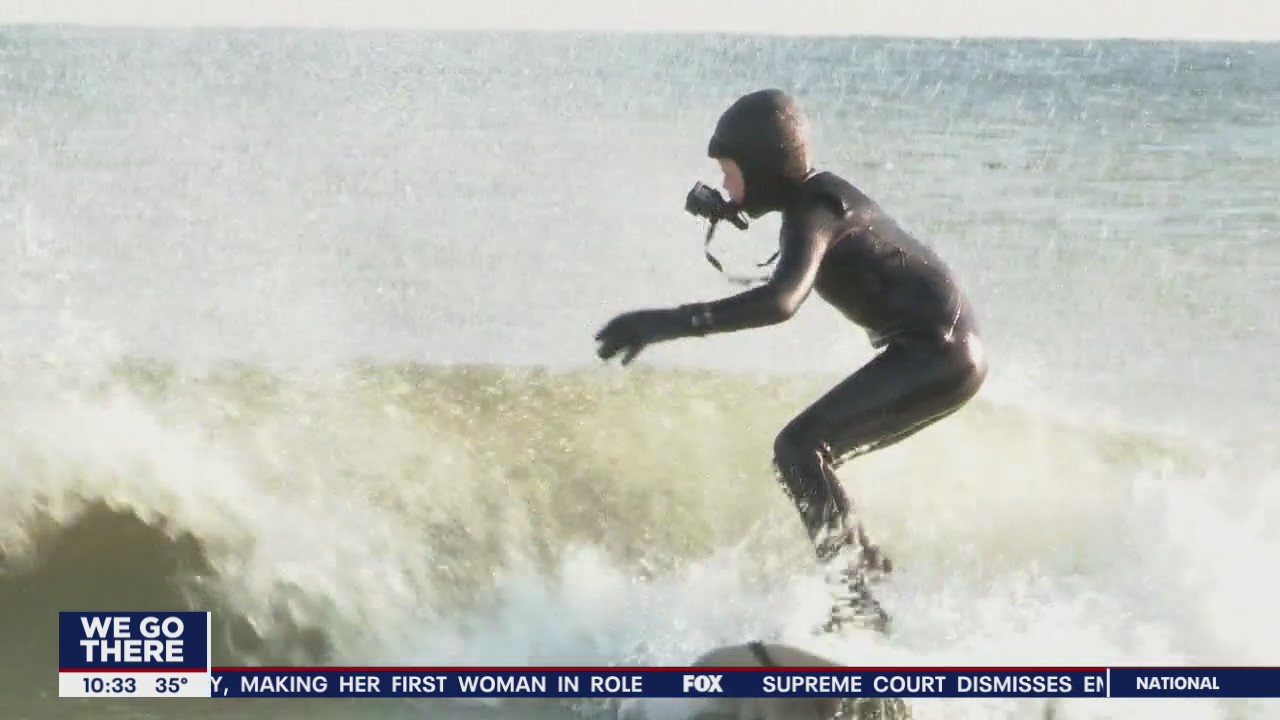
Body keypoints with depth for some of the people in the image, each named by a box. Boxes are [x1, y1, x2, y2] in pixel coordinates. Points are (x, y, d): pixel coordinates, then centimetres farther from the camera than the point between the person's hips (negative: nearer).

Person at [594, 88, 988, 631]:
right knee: (810, 458, 15)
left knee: (799, 449, -17)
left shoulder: (812, 209, -15)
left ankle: (855, 602, -19)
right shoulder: (821, 196, 14)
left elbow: (782, 300, -34)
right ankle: (869, 573, 20)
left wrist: (671, 322, -38)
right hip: (944, 356, 10)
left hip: (937, 353, -10)